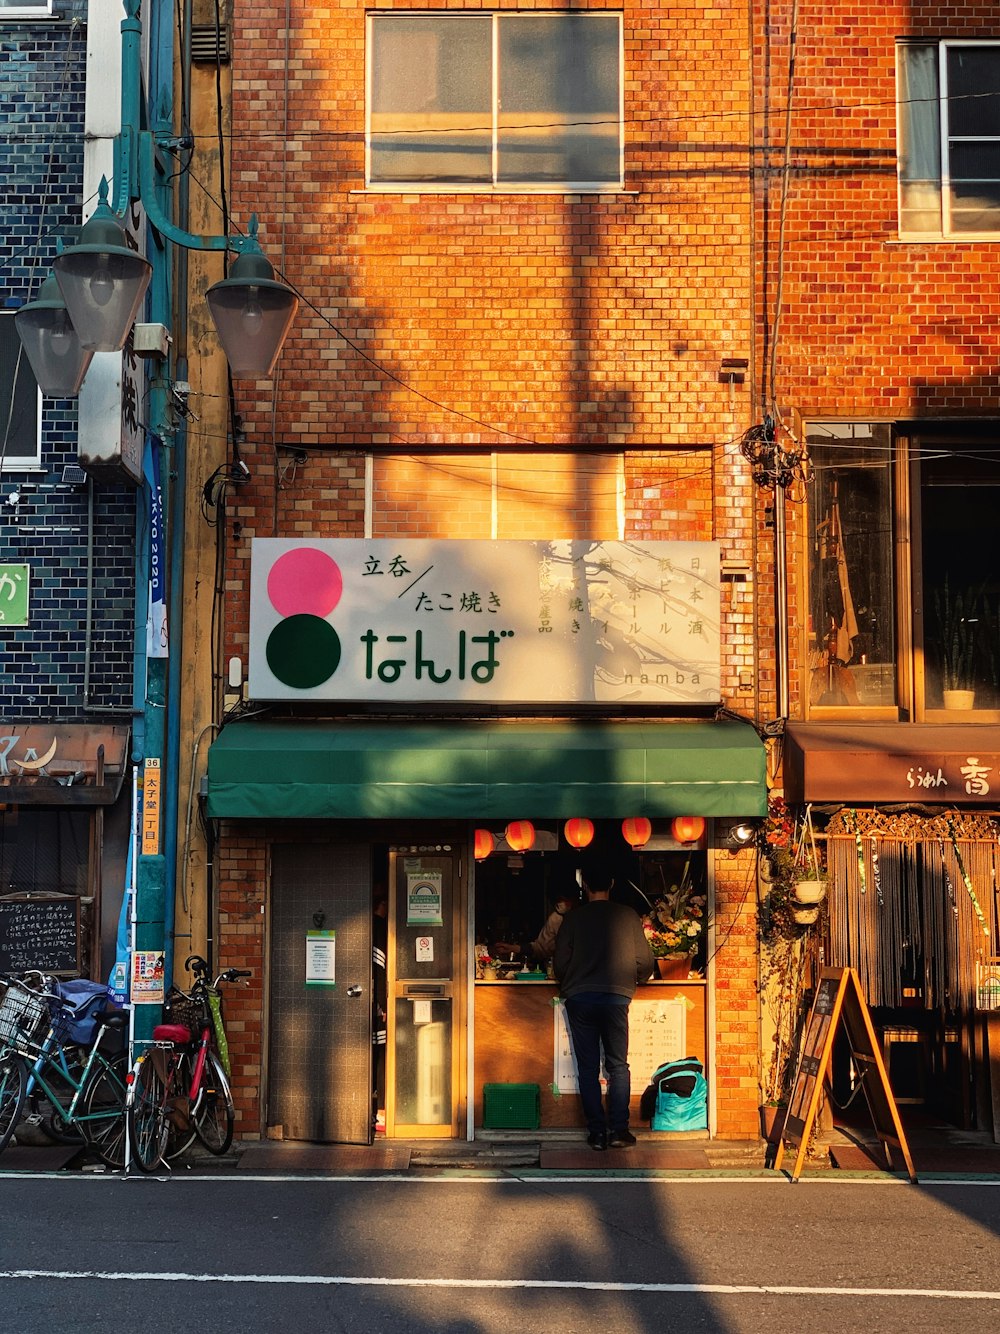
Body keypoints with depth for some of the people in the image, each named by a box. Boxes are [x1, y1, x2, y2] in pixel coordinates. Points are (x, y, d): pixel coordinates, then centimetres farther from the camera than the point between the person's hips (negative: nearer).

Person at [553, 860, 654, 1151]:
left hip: (579, 999, 0)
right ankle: (618, 1130, -1)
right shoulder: (628, 916, 2)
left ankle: (597, 1132, 4)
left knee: (588, 1068, 6)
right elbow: (644, 960, 4)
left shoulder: (573, 918, 1)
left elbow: (560, 962, 2)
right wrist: (635, 980, 25)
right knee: (618, 1066, 7)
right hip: (616, 997, 0)